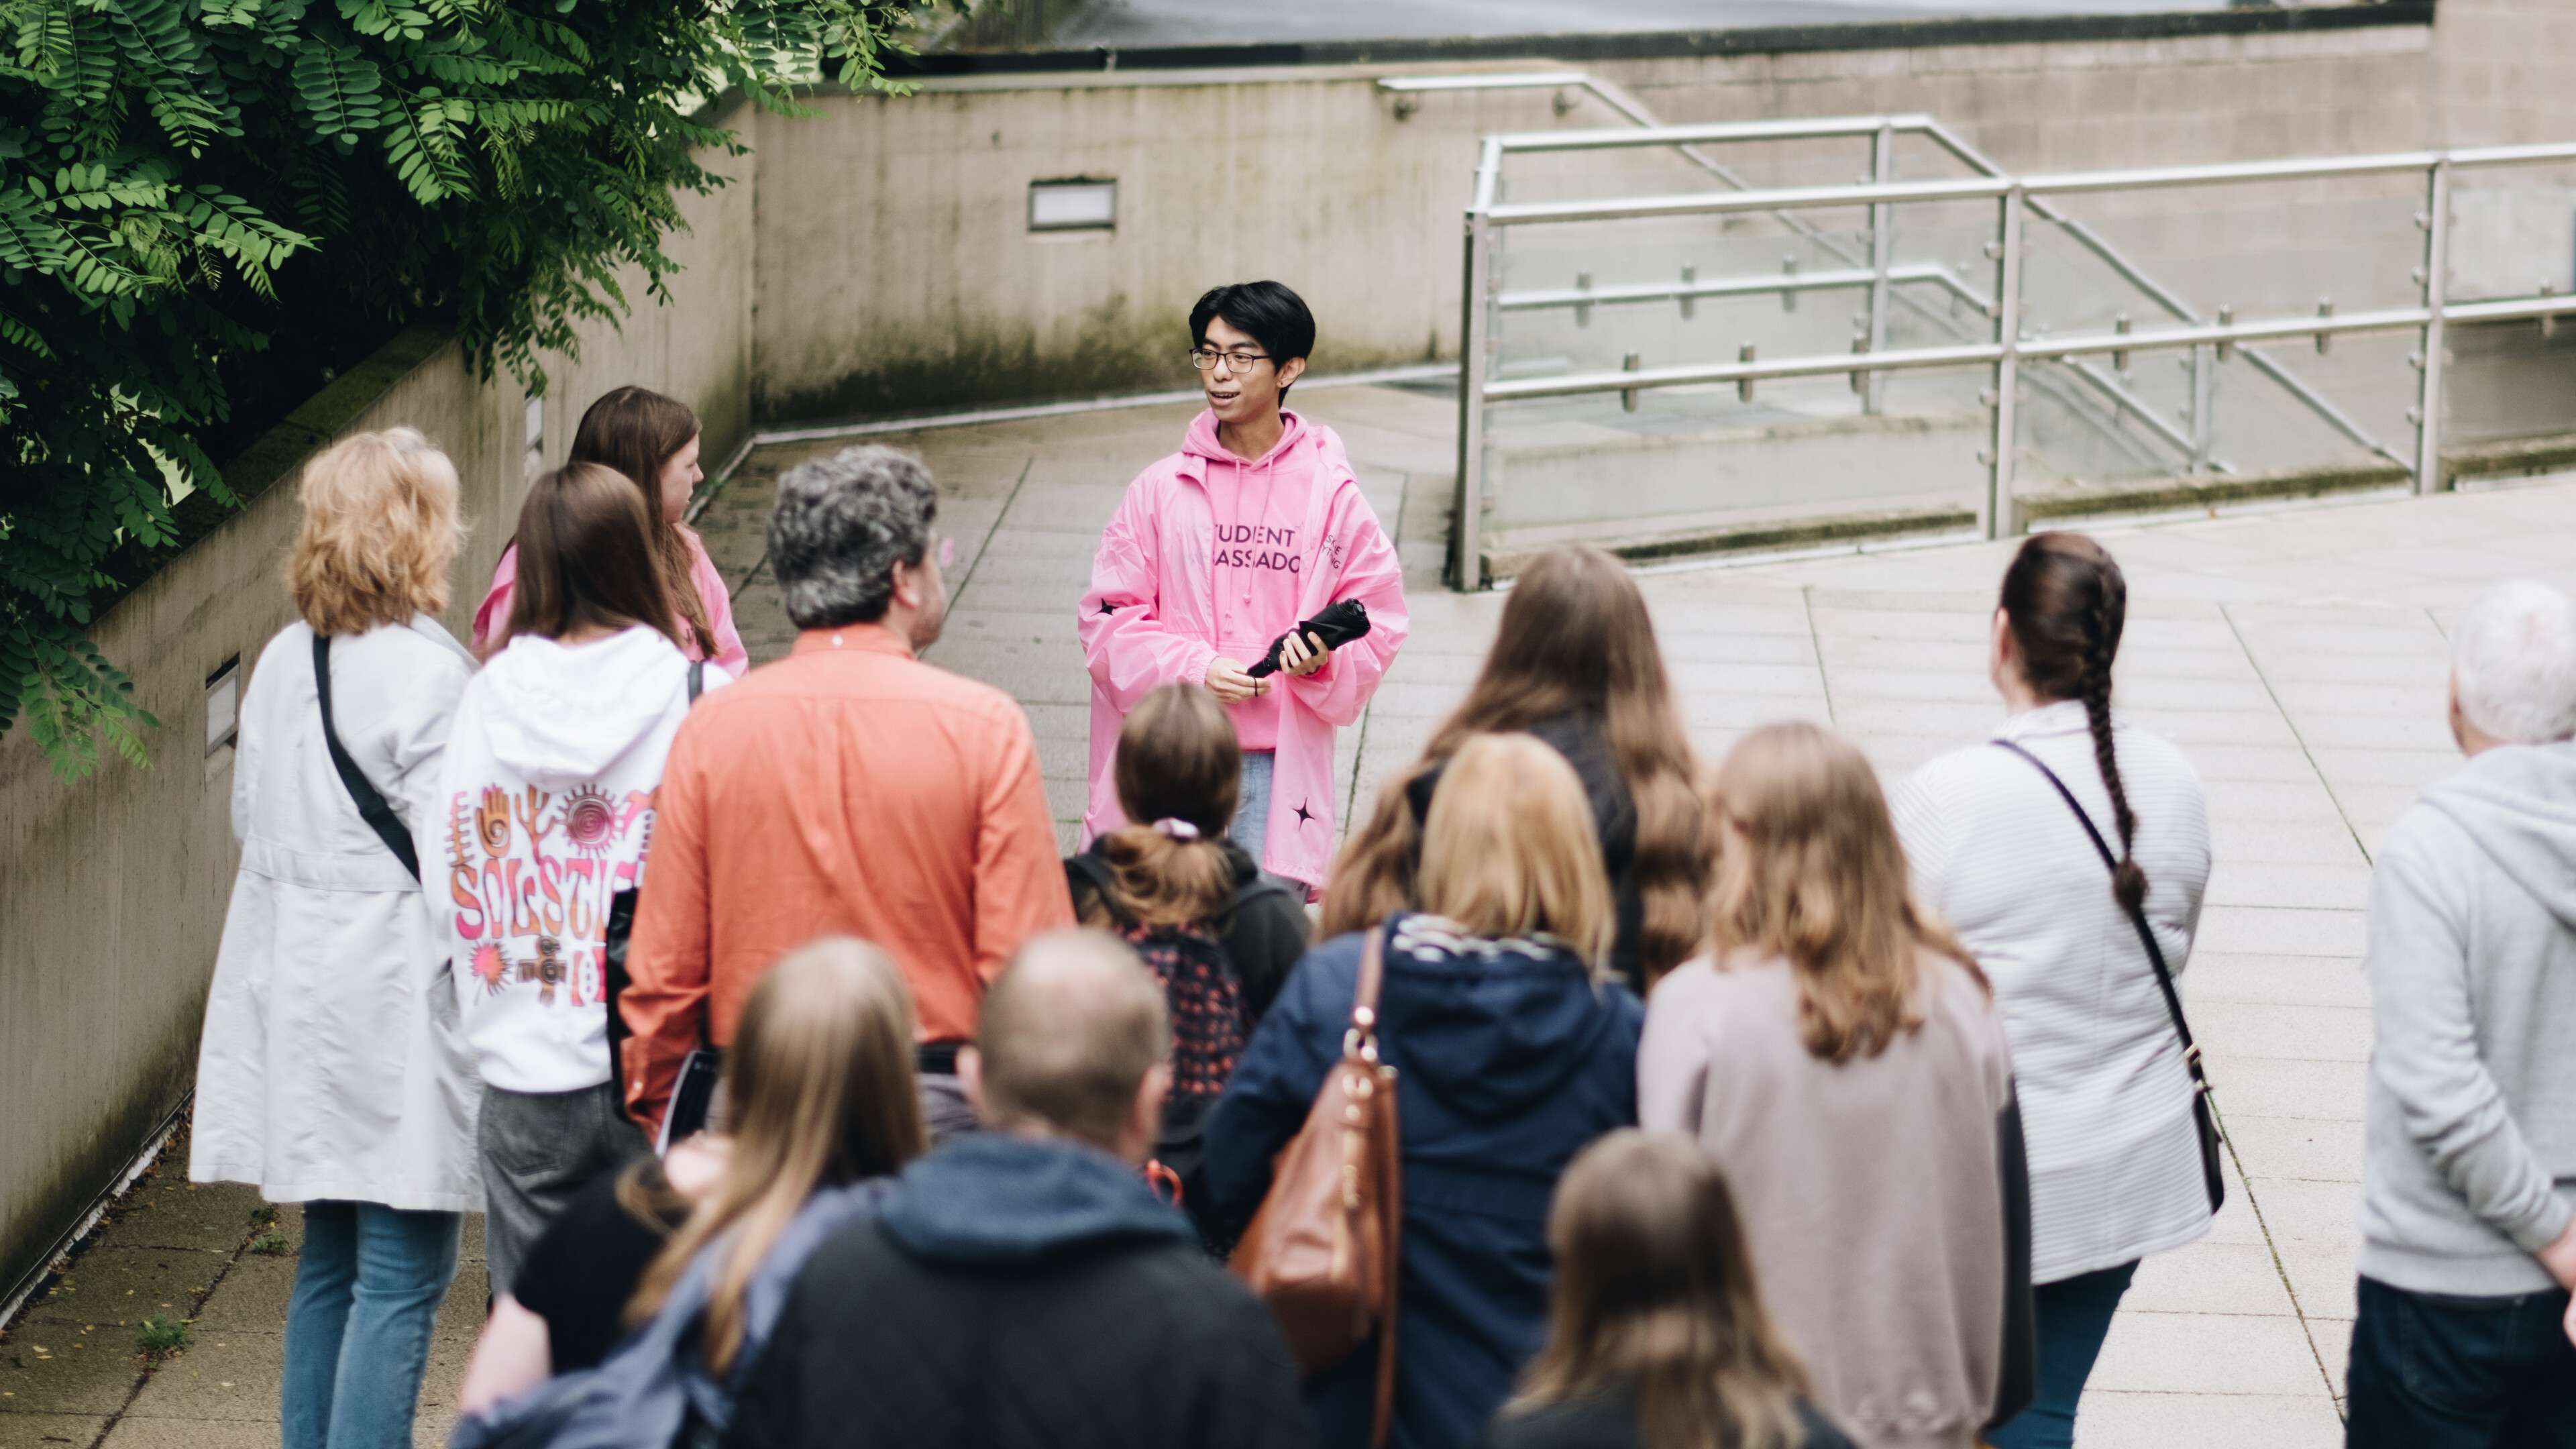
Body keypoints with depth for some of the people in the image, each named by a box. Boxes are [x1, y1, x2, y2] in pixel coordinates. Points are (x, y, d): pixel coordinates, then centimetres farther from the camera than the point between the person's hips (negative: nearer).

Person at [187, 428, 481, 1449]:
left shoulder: (282, 661, 7)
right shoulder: (426, 673, -16)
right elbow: (456, 855, -17)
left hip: (298, 980, 8)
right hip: (396, 1003, -8)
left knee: (329, 1262, 17)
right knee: (401, 1278, -4)